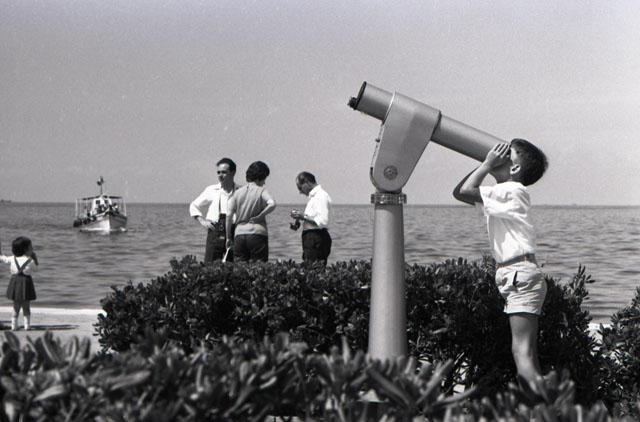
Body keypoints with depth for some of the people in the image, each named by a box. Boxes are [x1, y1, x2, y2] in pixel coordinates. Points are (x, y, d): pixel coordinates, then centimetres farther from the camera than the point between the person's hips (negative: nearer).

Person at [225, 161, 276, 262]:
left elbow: (229, 216, 6)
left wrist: (228, 237, 12)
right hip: (257, 234, -4)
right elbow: (272, 204, -21)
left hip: (239, 235, 4)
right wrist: (259, 217, -7)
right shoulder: (261, 190, -1)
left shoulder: (238, 192, 10)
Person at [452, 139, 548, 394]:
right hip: (516, 278, 10)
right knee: (527, 355, 8)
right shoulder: (503, 194, 18)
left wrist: (488, 164, -7)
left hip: (522, 277, -10)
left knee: (523, 352, -17)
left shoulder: (511, 191, -9)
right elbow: (460, 192, 22)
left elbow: (467, 191, -20)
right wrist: (485, 163, 15)